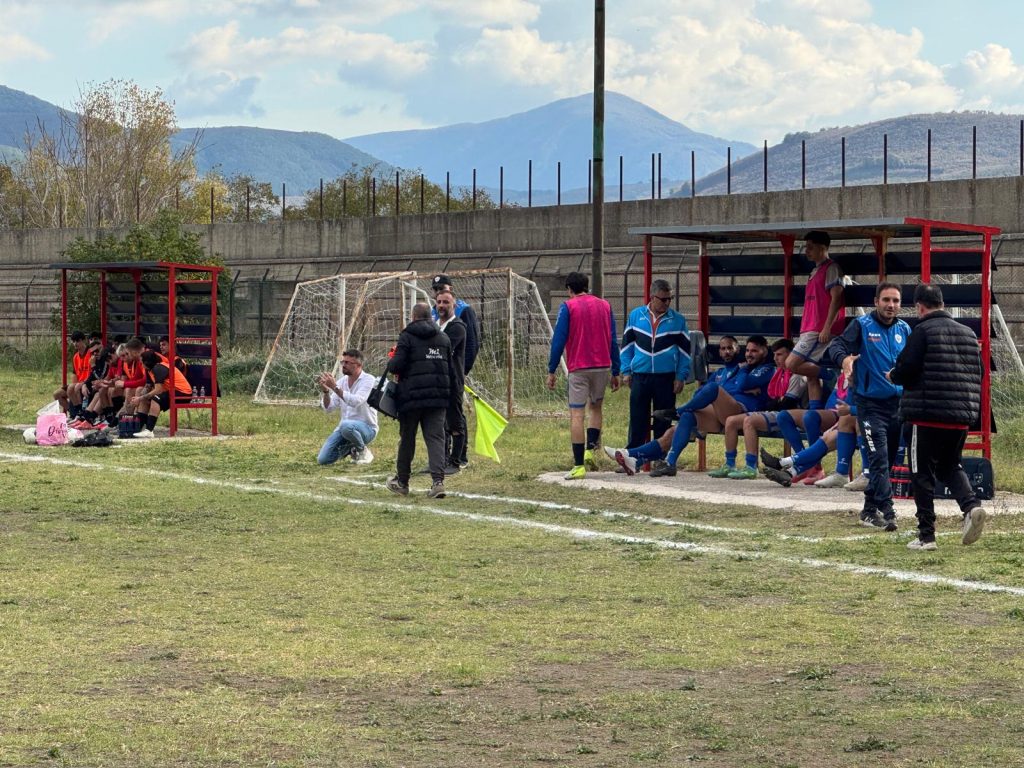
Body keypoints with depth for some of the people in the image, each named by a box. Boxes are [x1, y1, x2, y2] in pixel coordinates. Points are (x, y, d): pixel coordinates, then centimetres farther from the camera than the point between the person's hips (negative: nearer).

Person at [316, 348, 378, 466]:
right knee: (322, 460, -10)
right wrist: (325, 391, -17)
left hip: (366, 428, -6)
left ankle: (363, 450, -10)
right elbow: (329, 408, 1)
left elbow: (356, 401, -29)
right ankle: (349, 449, 18)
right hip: (343, 427, 6)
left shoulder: (368, 380, -13)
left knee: (346, 426, -41)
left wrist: (335, 387, -31)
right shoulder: (342, 381, 5)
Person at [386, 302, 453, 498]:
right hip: (438, 396, 4)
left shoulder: (407, 337, -5)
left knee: (407, 438, 10)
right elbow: (450, 369, 16)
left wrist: (391, 363, 10)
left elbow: (396, 366, -11)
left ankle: (402, 481, 21)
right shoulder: (443, 338, 12)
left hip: (412, 396, -3)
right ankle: (438, 480, -17)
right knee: (436, 438, -1)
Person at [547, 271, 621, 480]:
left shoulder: (567, 307, -2)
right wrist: (615, 372, 14)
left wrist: (551, 371, -3)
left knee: (577, 415, -3)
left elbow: (558, 340, -7)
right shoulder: (605, 306, 9)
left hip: (578, 368, -4)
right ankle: (591, 449, 5)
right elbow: (613, 341, 9)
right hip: (602, 366, 4)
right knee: (596, 407, 23)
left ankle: (578, 466, -7)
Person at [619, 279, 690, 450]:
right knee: (637, 420, 2)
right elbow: (627, 345, 10)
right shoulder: (636, 315, 4)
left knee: (663, 422, 5)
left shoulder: (677, 320, 2)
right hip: (640, 376, 0)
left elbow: (685, 350, 7)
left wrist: (681, 377, 0)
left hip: (666, 378, 0)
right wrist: (626, 372, 5)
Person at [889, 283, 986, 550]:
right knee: (950, 466, 21)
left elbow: (906, 370, -13)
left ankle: (926, 535, 3)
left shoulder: (923, 330, -9)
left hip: (927, 414, -6)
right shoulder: (968, 333, 11)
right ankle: (971, 505, -6)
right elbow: (978, 372, 13)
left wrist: (893, 376, 8)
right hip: (961, 417, 6)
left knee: (923, 474, 3)